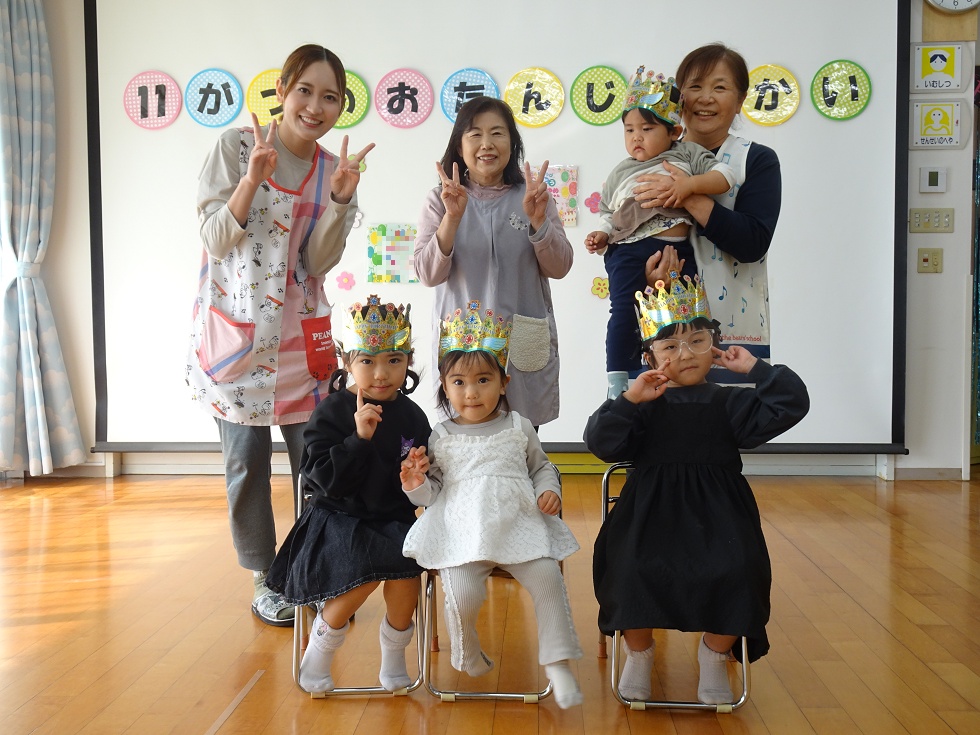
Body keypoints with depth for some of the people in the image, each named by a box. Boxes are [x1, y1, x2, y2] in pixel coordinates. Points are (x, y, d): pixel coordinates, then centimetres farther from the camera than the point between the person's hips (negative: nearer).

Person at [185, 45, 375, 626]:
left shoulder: (334, 169, 6)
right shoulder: (237, 146, -5)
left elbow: (319, 261, -2)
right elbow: (217, 240, -9)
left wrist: (340, 198, -16)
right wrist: (253, 179, -22)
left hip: (301, 332, 3)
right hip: (236, 328, -3)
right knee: (247, 459, 3)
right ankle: (264, 580, 20)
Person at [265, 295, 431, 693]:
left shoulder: (411, 416, 5)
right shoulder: (331, 412, -7)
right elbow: (328, 480, -15)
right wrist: (360, 438, -26)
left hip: (395, 518, 3)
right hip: (340, 517, -3)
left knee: (406, 567, -25)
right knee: (369, 569, -28)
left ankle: (394, 652, 5)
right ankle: (320, 647, 1)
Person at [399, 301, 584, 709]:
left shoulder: (519, 428, 12)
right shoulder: (441, 438, 9)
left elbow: (542, 466, 22)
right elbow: (433, 492, 13)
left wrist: (549, 490, 2)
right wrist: (417, 484, -8)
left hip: (519, 525, 1)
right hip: (463, 532, -1)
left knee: (546, 576, -19)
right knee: (462, 594, -20)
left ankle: (557, 664, 0)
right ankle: (468, 656, 15)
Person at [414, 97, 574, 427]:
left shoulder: (532, 195, 5)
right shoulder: (441, 200, 1)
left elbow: (559, 268, 2)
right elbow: (428, 274, -6)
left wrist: (538, 220, -14)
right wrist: (452, 217, -18)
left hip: (525, 341, 1)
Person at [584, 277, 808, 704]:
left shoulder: (730, 403, 8)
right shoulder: (644, 405, 3)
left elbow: (791, 405, 0)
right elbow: (600, 442, -8)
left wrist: (754, 368, -4)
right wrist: (629, 400, -17)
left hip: (717, 513, 1)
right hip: (651, 512, -1)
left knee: (736, 571, -22)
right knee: (634, 568, -24)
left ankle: (714, 656, 10)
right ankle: (639, 653, 9)